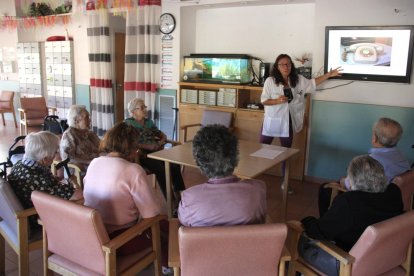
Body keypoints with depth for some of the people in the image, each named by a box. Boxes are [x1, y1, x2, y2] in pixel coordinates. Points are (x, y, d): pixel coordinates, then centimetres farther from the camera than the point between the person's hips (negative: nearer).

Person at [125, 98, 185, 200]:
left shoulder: (149, 121, 21)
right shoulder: (128, 123, 2)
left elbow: (162, 134, 23)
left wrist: (162, 141, -2)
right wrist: (147, 147, -19)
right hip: (141, 154, -5)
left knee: (174, 164, -24)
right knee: (160, 168, -32)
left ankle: (179, 193, -25)